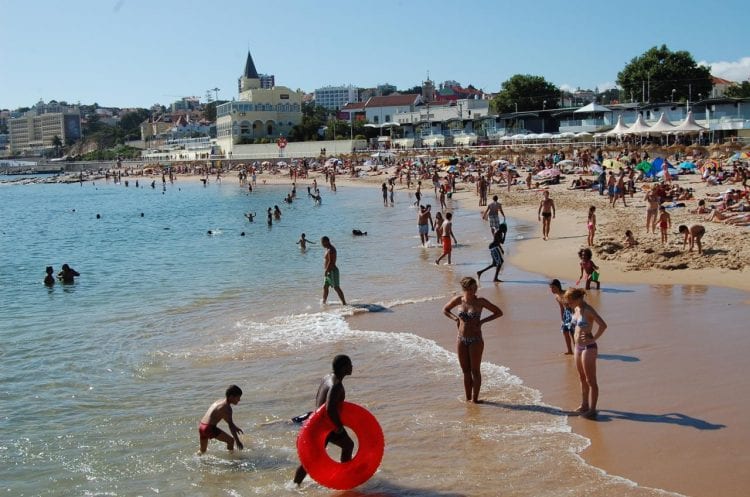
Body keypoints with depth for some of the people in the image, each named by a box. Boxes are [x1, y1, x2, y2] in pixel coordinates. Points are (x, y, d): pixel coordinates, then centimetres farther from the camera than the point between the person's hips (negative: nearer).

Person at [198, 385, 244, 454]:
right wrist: (237, 441, -15)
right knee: (230, 440, -1)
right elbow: (230, 425, -16)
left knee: (202, 451, 26)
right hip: (210, 428, -9)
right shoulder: (226, 407, -13)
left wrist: (235, 427, 40)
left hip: (201, 426, 9)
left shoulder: (220, 401, 14)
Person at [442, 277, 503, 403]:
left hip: (476, 340, -3)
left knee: (475, 370, 1)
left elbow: (499, 312, -4)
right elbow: (445, 310, 17)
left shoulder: (480, 301, -9)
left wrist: (482, 321, -11)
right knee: (466, 371, 10)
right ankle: (468, 398, 19)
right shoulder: (458, 300, 0)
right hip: (461, 340, 3)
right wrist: (455, 318, 1)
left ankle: (475, 398, 10)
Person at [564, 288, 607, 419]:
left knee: (591, 380, -1)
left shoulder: (588, 310, -18)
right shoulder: (576, 309, 7)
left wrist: (593, 339, -20)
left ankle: (592, 409, 6)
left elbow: (603, 325, -27)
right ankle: (584, 405, 31)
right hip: (578, 347, 9)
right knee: (582, 378, 18)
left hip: (588, 348, -9)